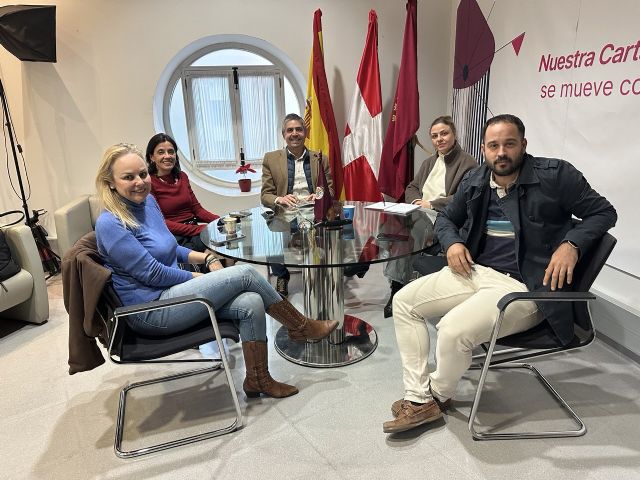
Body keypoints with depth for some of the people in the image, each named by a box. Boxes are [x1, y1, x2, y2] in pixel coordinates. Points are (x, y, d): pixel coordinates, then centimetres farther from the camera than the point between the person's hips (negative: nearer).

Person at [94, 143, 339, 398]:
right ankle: (301, 327, 3)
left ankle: (258, 379, 2)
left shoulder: (148, 202, 7)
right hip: (151, 310, -8)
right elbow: (153, 273, -17)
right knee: (245, 273, -15)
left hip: (170, 292, 8)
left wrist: (206, 258, 2)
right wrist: (199, 278, -5)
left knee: (251, 303, -14)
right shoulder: (110, 224, -18)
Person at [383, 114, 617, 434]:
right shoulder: (474, 181, 8)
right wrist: (452, 242, 0)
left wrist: (571, 244, -17)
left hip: (525, 286, -6)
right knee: (403, 302, -3)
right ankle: (419, 400, -1)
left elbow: (603, 212, 1)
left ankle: (438, 394, 6)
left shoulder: (555, 175, -6)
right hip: (475, 271, 7)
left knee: (452, 331, -29)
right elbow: (445, 218, 22)